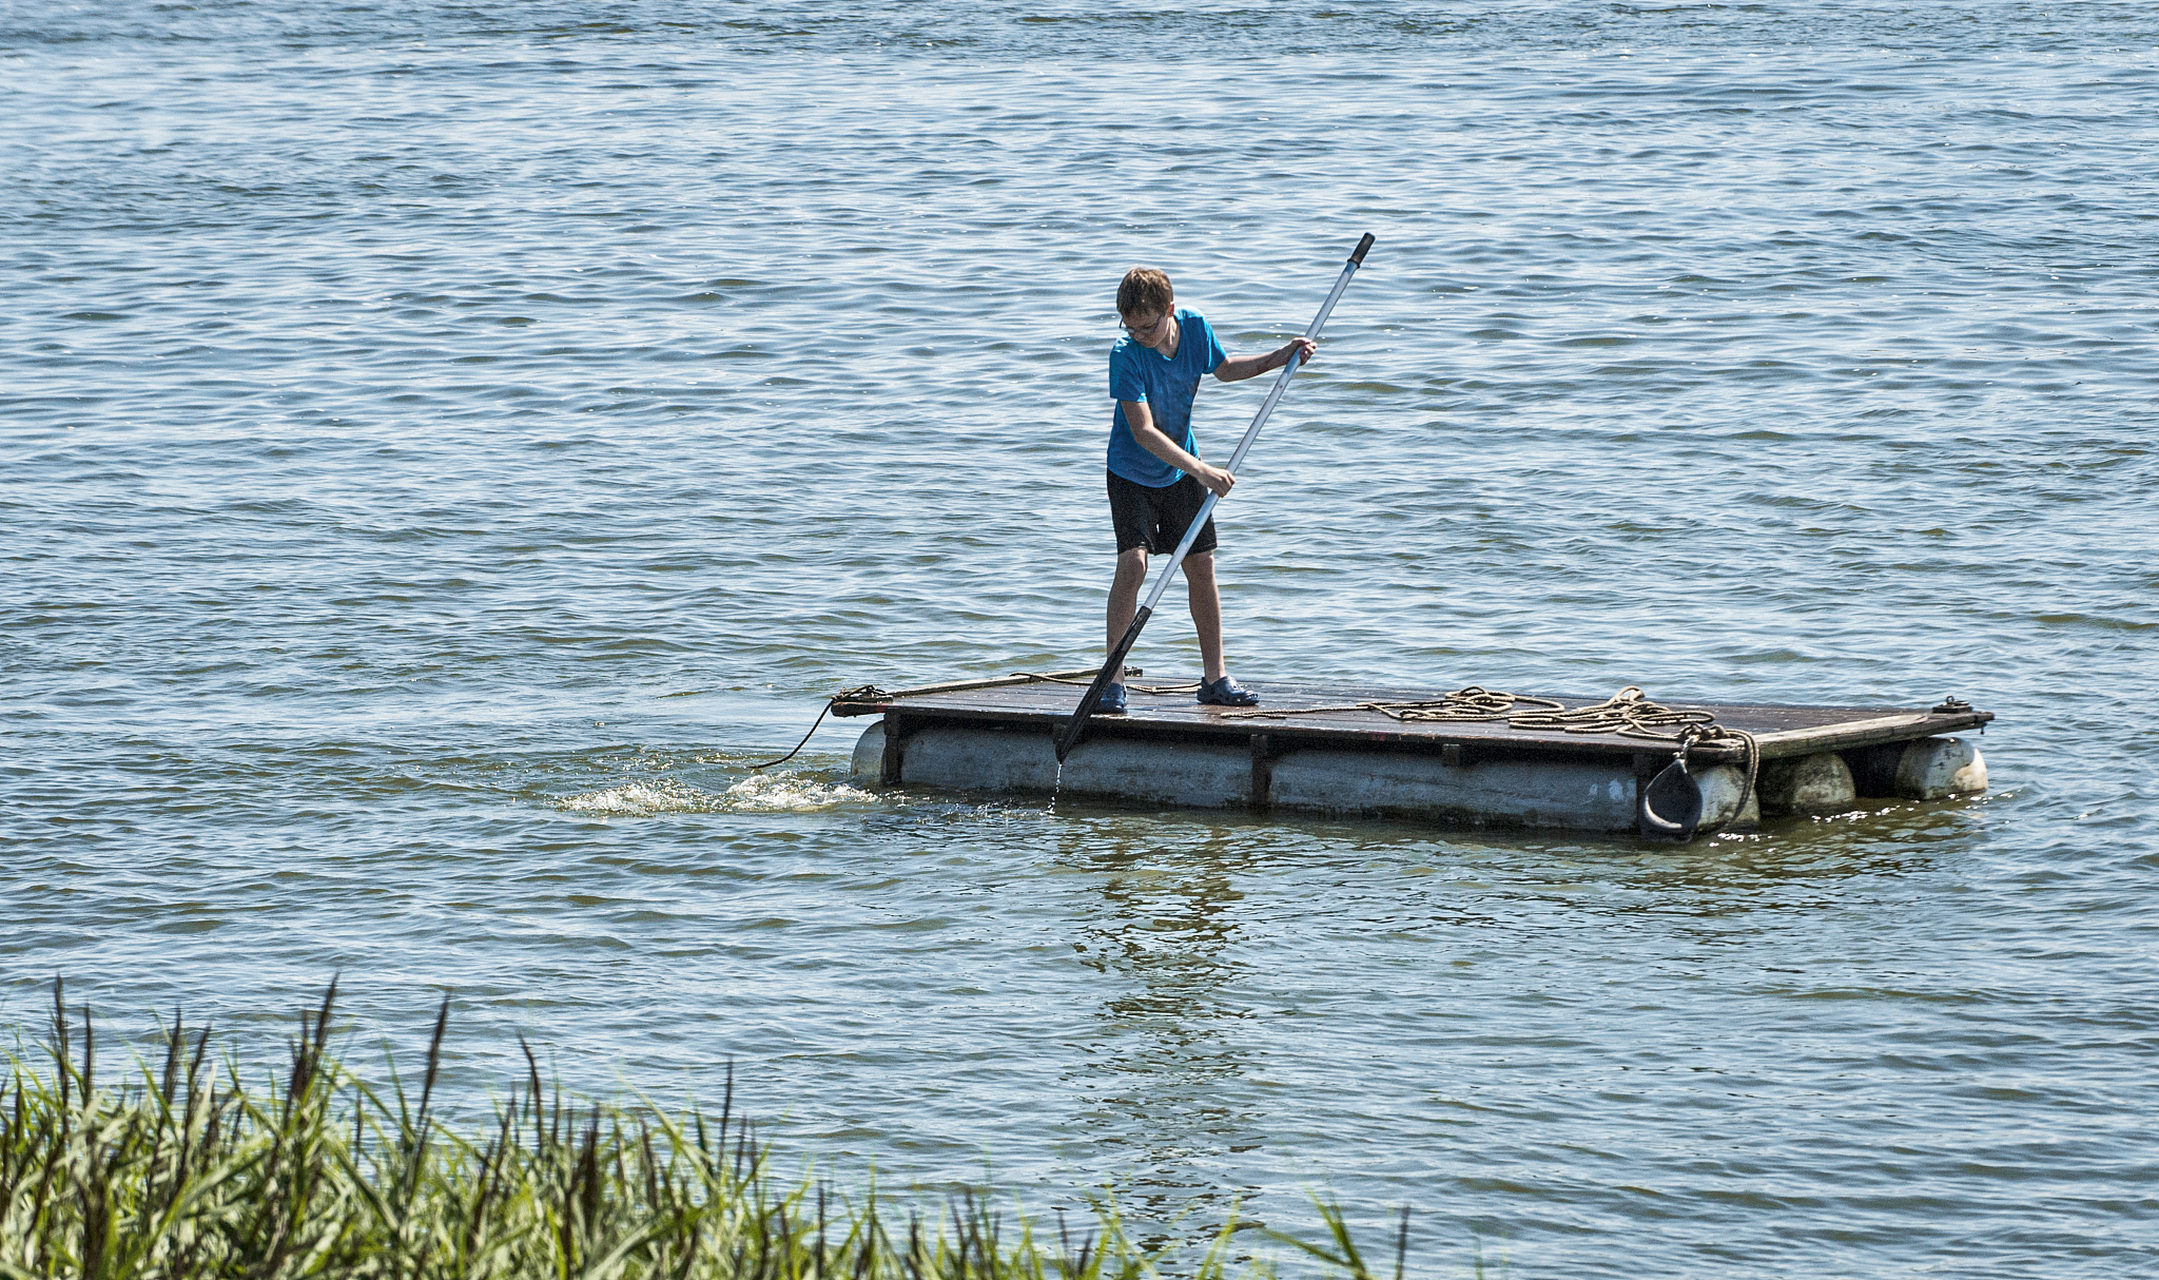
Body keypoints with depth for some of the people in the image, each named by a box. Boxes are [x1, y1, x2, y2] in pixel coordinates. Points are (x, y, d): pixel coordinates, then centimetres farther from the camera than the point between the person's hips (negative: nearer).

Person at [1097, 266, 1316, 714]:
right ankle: (1113, 680, -10)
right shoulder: (1126, 356, -27)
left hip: (1183, 472, 5)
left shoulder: (1196, 328, -12)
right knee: (1133, 563, -18)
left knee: (1201, 566, 5)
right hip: (1132, 473, -5)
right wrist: (1200, 470, -40)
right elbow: (1144, 432, -32)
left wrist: (1281, 356, 3)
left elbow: (1225, 369, 12)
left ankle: (1215, 677, 16)